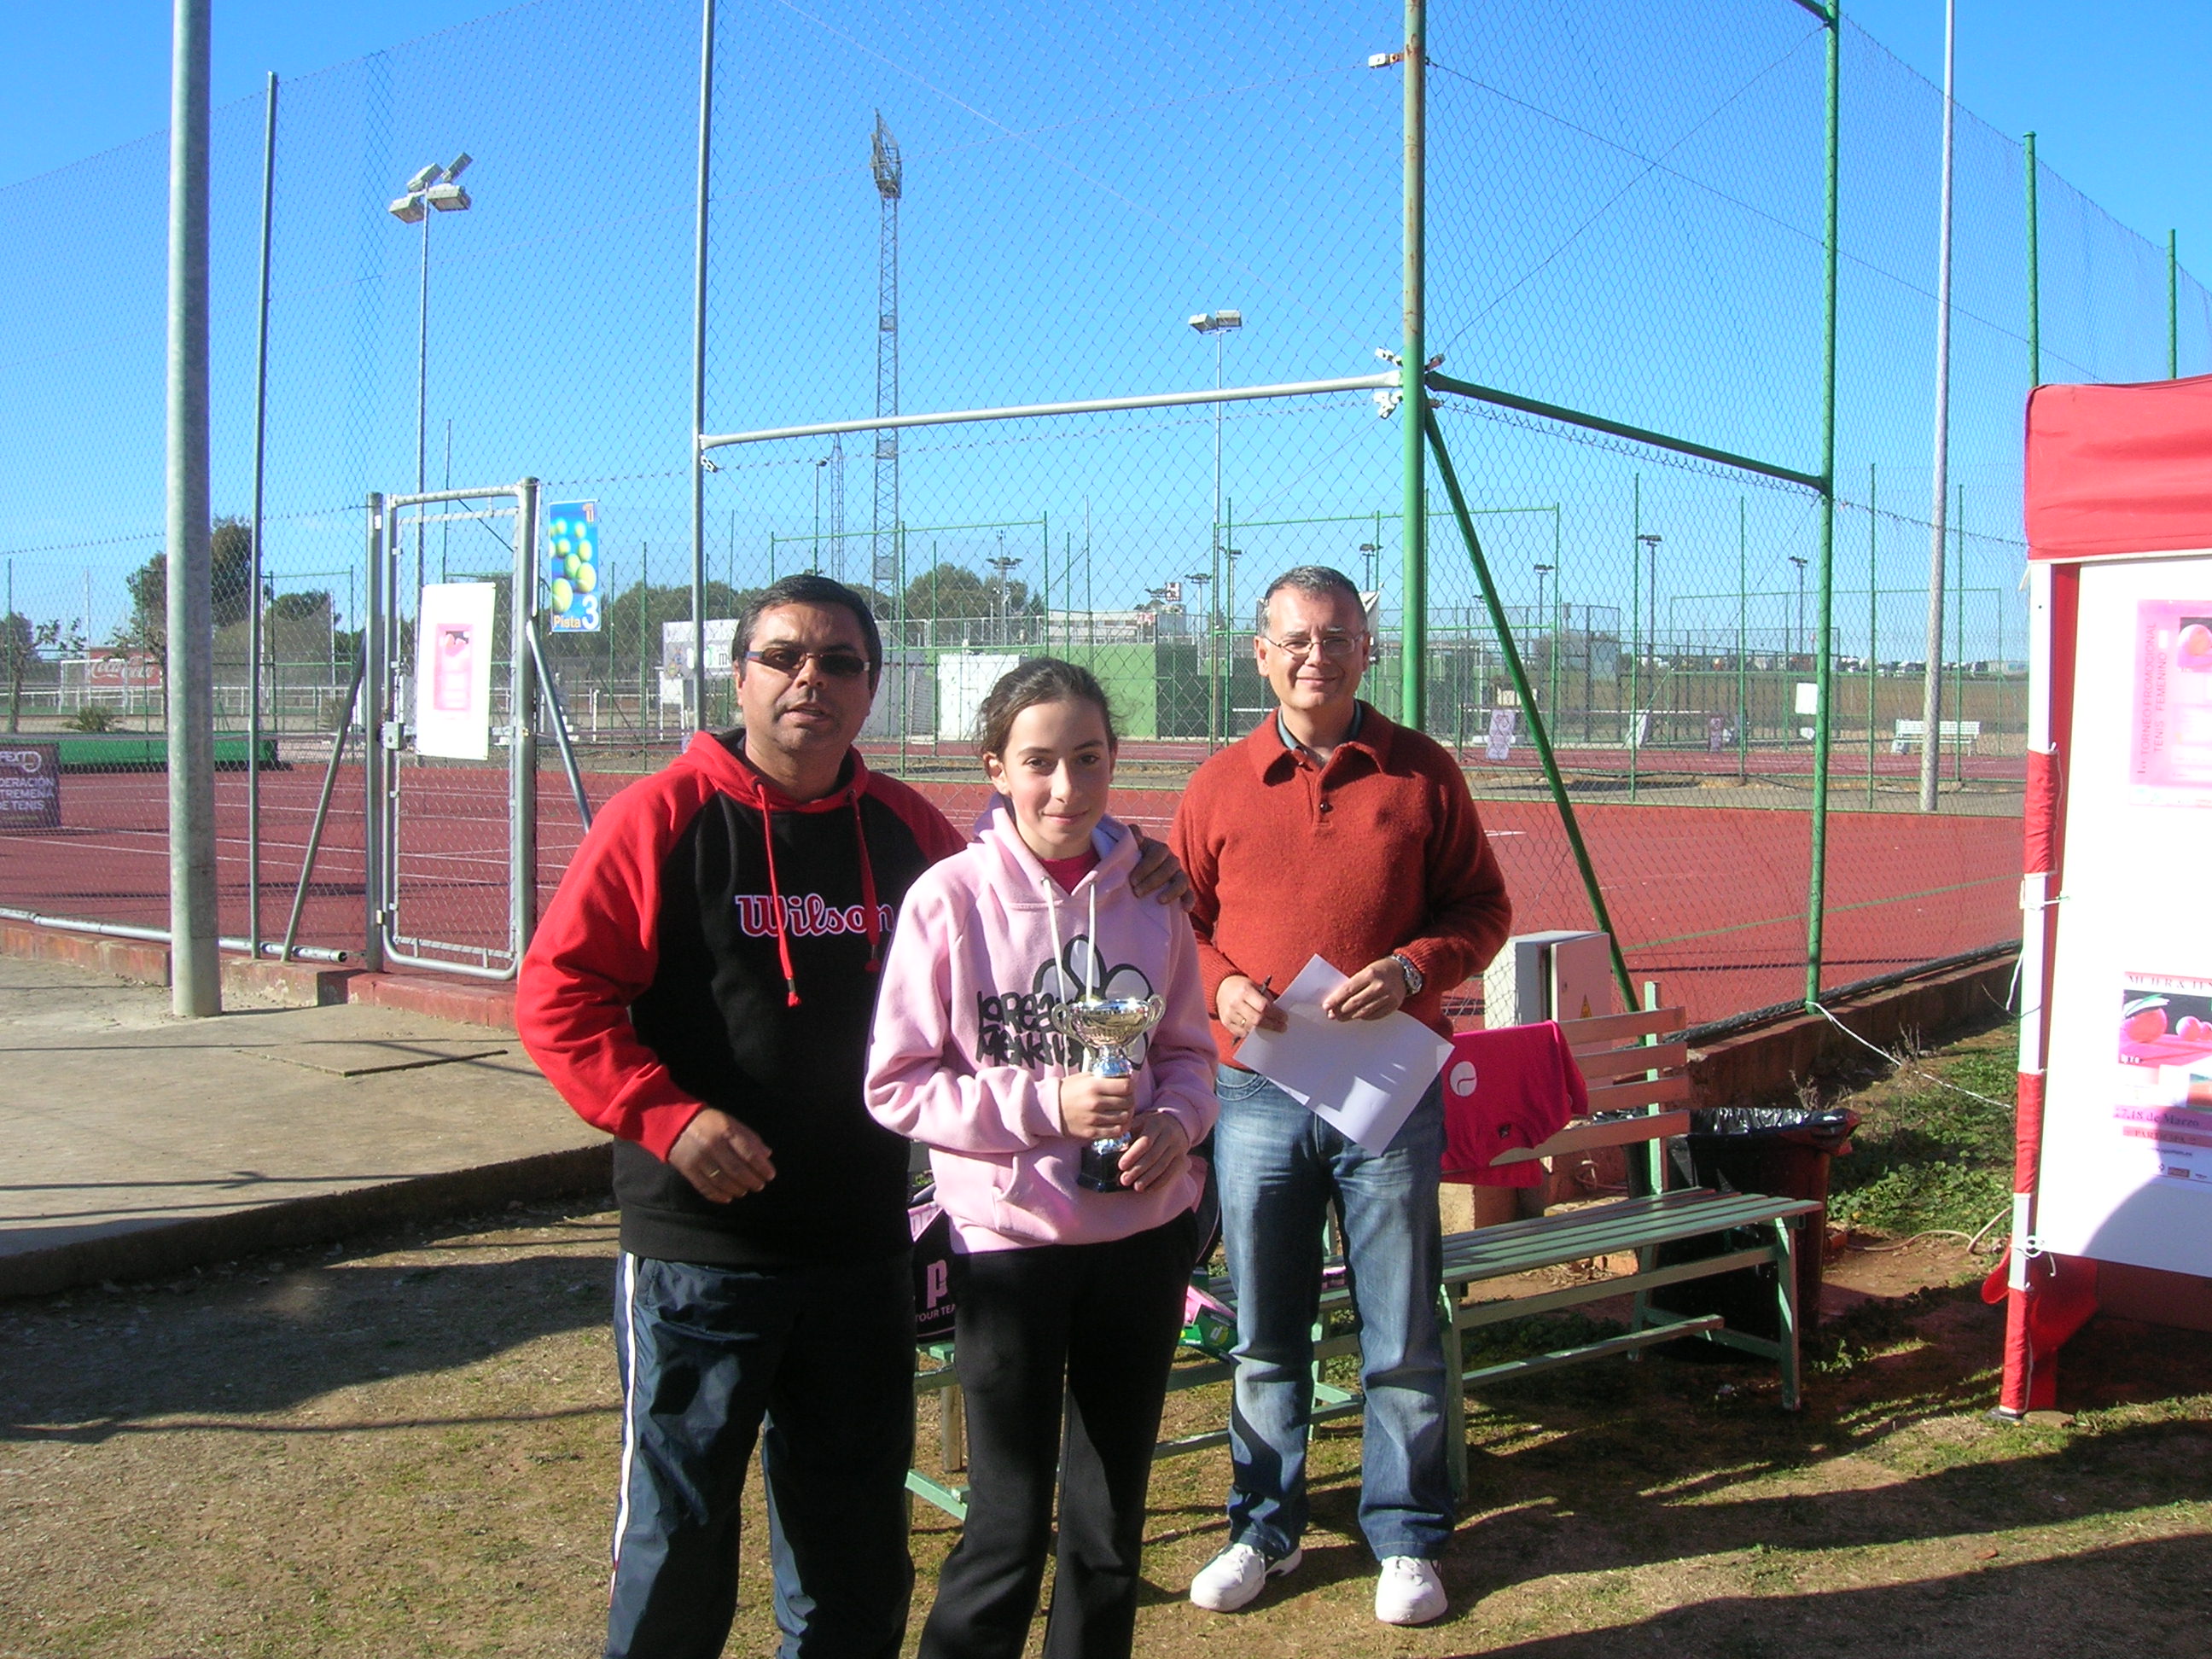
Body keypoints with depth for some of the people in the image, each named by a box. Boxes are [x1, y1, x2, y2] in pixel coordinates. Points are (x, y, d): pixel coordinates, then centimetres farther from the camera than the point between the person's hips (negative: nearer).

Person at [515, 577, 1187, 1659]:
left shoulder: (905, 827, 6)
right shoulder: (664, 816, -7)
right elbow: (555, 994, -9)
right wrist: (667, 1116, -19)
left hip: (860, 1244, 4)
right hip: (700, 1244, -4)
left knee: (855, 1529, 17)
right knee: (678, 1524, 6)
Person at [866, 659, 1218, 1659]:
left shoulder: (1148, 896, 1)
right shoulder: (951, 897, -10)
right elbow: (897, 1083, -9)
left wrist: (1176, 1120, -10)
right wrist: (1047, 1104, -19)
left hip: (1145, 1235, 4)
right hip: (1008, 1242, -4)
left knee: (1112, 1519, 15)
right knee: (1009, 1527, 1)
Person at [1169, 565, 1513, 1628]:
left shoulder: (1423, 773, 1)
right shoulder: (1220, 786, 4)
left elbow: (1482, 907, 3)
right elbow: (1180, 920, 10)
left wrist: (1411, 969, -15)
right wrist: (1221, 985, -10)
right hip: (1258, 1095, 1)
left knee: (1401, 1335, 8)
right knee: (1264, 1334, 12)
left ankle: (1406, 1540, 25)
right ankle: (1264, 1529, 30)